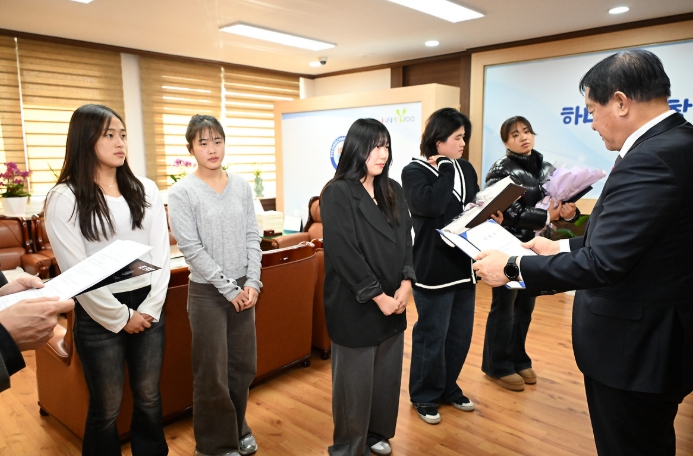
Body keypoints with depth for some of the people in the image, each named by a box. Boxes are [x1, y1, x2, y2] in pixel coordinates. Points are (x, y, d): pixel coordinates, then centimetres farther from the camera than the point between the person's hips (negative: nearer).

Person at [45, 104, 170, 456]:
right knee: (106, 408, 11)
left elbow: (160, 253, 2)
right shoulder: (65, 198, -8)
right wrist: (120, 316, -10)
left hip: (148, 308, 4)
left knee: (148, 398, 16)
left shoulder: (145, 190, 4)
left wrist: (150, 308, -6)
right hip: (99, 315, -3)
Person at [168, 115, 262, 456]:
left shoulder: (241, 186, 4)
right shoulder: (182, 192, -9)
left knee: (243, 366, 15)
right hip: (207, 292, -4)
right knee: (213, 374, 7)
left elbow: (252, 237, 4)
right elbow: (191, 248, -14)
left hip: (244, 289, 4)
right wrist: (229, 288, -14)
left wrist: (252, 283, -6)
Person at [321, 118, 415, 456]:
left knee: (387, 374, 16)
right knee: (355, 378, 7)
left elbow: (406, 241, 7)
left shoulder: (393, 191, 9)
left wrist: (405, 286, -7)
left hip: (393, 301, 6)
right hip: (355, 305, -6)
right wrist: (378, 296, -16)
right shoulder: (337, 194, -12)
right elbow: (344, 253, -17)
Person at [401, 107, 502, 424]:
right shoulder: (414, 172, -9)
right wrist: (446, 168, -14)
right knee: (431, 336, 5)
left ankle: (448, 388, 35)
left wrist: (491, 218, -3)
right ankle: (424, 396, 25)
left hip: (464, 265, 7)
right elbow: (432, 205, -26)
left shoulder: (466, 169, 9)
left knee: (460, 334, 16)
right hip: (433, 267, -6)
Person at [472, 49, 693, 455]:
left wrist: (512, 267, -18)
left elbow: (602, 264, -28)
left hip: (633, 347, -10)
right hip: (656, 338, 10)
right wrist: (565, 247, 12)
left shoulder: (650, 159, -26)